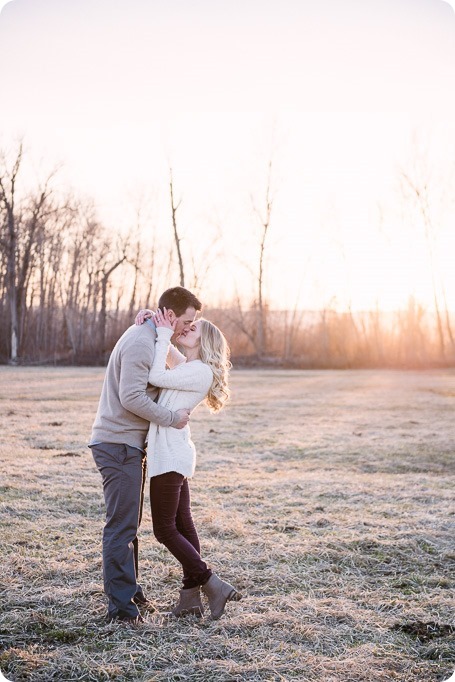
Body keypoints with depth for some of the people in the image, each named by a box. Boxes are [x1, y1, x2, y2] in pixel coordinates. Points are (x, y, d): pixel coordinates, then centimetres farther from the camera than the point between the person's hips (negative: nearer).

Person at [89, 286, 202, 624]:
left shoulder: (150, 339, 15)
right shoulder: (140, 342, -18)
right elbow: (132, 397, -25)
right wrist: (172, 418, -17)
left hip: (128, 444, 11)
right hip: (118, 444, -11)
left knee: (129, 523, 17)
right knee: (122, 526, -5)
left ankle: (130, 590, 28)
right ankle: (121, 605, 1)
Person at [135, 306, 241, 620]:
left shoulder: (201, 372, -13)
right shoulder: (186, 365, 14)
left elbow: (156, 377, -21)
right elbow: (162, 342, 21)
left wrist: (164, 334, -14)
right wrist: (150, 318, 0)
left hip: (170, 455, -9)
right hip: (172, 454, 9)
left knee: (165, 529, -3)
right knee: (183, 524, 10)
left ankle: (213, 585, 1)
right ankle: (191, 596, 16)